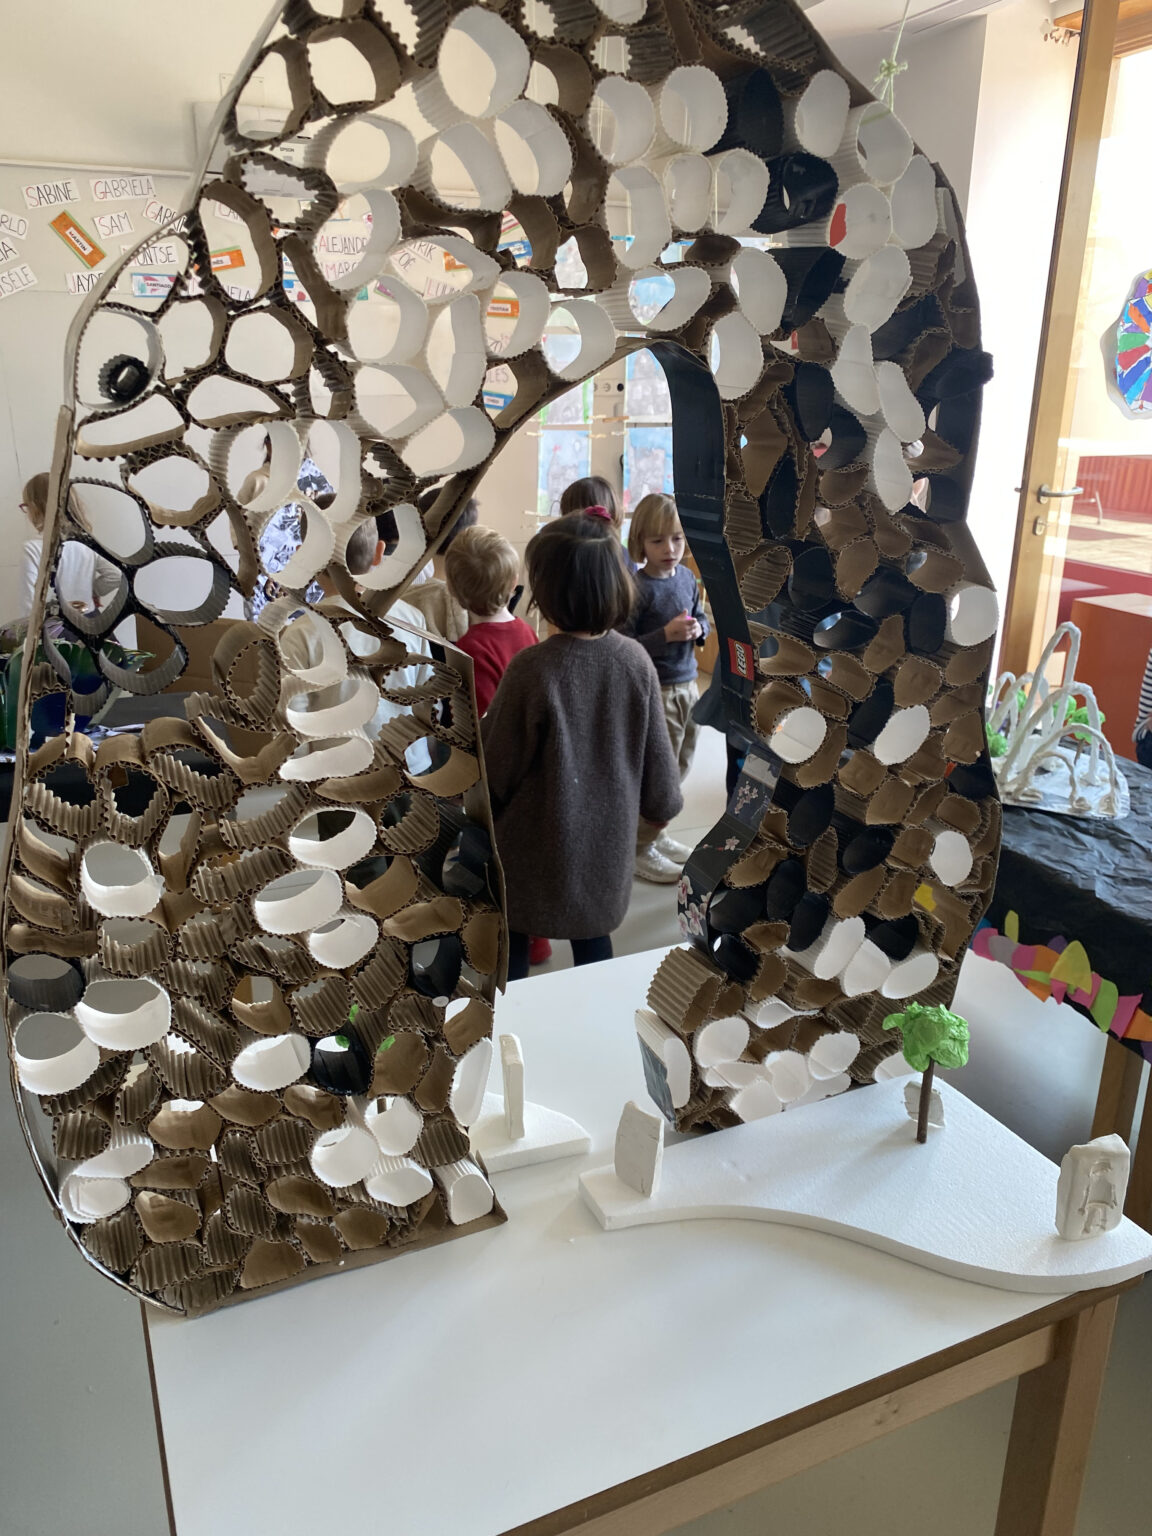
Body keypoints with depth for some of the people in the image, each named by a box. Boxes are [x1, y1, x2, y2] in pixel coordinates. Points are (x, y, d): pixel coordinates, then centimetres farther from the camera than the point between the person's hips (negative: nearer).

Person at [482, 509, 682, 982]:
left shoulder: (531, 667, -23)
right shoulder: (636, 660, -11)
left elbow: (497, 765, -13)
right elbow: (655, 749, -1)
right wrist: (662, 804, 18)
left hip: (538, 845, -4)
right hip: (607, 836, 4)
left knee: (512, 941, 16)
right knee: (593, 935, 23)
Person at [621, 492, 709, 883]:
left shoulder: (686, 577, 4)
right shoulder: (638, 588, -17)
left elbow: (702, 619, 18)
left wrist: (698, 629, -4)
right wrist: (666, 634, -26)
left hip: (688, 686, 8)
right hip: (656, 691, -7)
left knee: (680, 768, 17)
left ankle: (655, 834, 35)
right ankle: (641, 848, 19)